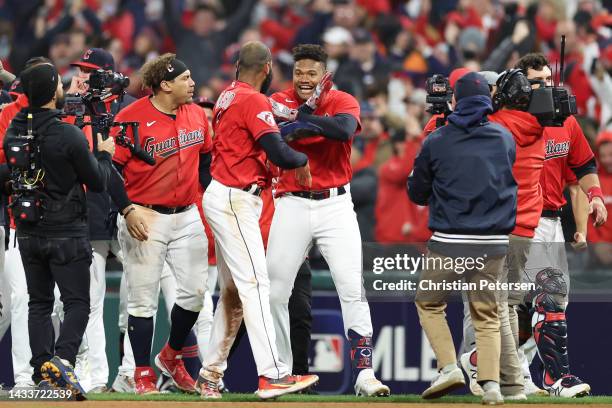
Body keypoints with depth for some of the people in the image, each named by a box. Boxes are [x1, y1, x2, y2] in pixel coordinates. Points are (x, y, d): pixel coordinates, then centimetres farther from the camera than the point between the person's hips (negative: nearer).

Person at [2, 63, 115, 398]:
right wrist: (104, 154, 12)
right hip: (66, 232, -5)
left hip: (28, 232, 5)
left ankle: (42, 366, 8)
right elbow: (98, 182, -9)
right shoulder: (68, 135, -18)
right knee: (76, 303, -2)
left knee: (39, 303, 15)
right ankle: (62, 360, -22)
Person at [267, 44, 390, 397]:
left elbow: (344, 129, -24)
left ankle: (365, 374, -11)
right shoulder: (280, 102, 4)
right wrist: (309, 105, -18)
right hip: (292, 205, 2)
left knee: (352, 288, -9)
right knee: (274, 292, 3)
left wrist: (298, 116, -21)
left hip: (335, 205, -1)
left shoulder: (342, 101, -1)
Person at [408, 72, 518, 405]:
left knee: (428, 303, 15)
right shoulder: (505, 139, 5)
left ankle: (449, 367, -1)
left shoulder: (437, 141, -2)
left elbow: (417, 193, 8)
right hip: (493, 244, 3)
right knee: (486, 315, 11)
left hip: (449, 242, -3)